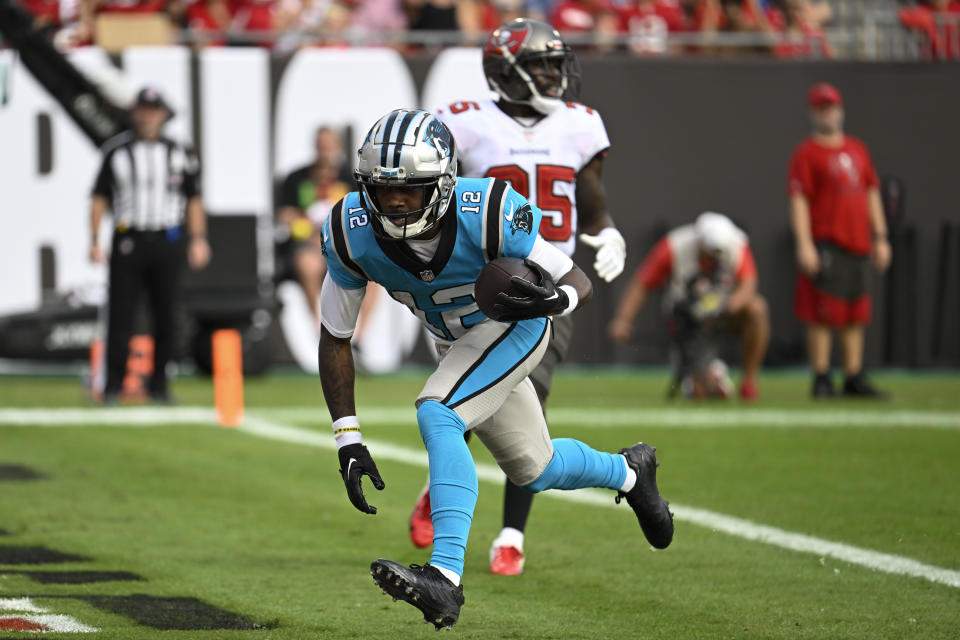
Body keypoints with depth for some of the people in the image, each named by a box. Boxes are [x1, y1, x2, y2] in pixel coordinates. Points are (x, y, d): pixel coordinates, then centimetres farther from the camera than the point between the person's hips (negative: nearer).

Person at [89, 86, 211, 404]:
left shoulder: (180, 154, 7)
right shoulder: (116, 153, 4)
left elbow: (193, 199, 11)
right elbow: (99, 198, 5)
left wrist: (198, 240, 1)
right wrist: (95, 242, -2)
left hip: (167, 243, 1)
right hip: (128, 241, -1)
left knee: (166, 315, 2)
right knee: (120, 312, -6)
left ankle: (159, 384, 11)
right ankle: (113, 385, -2)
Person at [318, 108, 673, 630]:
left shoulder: (488, 214, -36)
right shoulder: (352, 232, -27)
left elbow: (579, 284, -24)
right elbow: (335, 338, -14)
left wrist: (553, 300, -49)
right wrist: (347, 441, -19)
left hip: (513, 328, -5)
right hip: (454, 343, 6)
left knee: (437, 416, -30)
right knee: (534, 471, 19)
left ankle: (444, 579, -36)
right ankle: (628, 472, 50)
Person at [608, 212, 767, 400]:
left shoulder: (737, 245, -17)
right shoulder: (673, 249, -22)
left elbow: (748, 285, -26)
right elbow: (640, 285, -20)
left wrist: (727, 308, -46)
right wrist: (622, 320, -33)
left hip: (723, 315, 2)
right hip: (690, 322, -2)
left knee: (756, 308, -31)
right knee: (703, 391, -18)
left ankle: (749, 381, -15)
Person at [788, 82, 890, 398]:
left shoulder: (858, 149, 17)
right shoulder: (806, 153, -2)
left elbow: (872, 194, 20)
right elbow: (798, 201, -9)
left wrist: (880, 238, 15)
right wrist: (804, 245, -18)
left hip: (858, 242, 7)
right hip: (825, 243, -7)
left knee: (856, 314, 9)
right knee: (821, 315, -7)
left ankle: (854, 378, 14)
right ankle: (821, 380, -4)